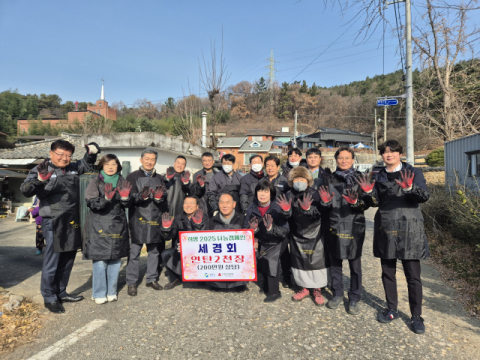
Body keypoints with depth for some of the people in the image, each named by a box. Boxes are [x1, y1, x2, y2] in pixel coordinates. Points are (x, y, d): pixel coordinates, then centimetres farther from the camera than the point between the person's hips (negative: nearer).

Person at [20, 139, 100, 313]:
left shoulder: (73, 168, 10)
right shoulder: (41, 170, -6)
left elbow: (87, 164, 29)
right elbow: (26, 190, -18)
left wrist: (92, 152, 8)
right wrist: (39, 179, -38)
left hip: (72, 222, 6)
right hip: (53, 222, -6)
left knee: (67, 260, 16)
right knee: (52, 261, 2)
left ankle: (61, 292, 32)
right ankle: (49, 297, 20)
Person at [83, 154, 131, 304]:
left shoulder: (122, 182, 9)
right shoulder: (95, 182, 0)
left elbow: (126, 205, 8)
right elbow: (92, 204, -9)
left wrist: (125, 197, -13)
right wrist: (106, 198, -26)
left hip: (118, 226, 3)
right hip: (99, 226, -3)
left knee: (115, 260, 7)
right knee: (100, 261, -4)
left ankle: (111, 291, 21)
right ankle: (99, 294, 12)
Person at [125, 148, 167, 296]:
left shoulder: (159, 178, 13)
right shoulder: (133, 177, 3)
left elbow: (164, 200, 6)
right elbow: (129, 197, -8)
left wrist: (159, 197, -15)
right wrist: (142, 196, -25)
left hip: (155, 219, 4)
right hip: (138, 218, -3)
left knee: (154, 250, 11)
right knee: (134, 252, -2)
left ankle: (152, 279, 24)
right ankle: (131, 282, 10)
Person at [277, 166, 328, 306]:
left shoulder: (314, 195, -10)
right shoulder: (289, 195, -1)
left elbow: (318, 214, -20)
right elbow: (288, 215, -4)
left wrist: (308, 208, -39)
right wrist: (285, 209, -26)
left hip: (313, 234, -3)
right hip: (296, 234, 3)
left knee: (316, 260, 2)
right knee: (298, 260, 11)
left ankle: (317, 289, 20)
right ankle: (304, 287, 29)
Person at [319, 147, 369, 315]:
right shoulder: (330, 178, 7)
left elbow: (366, 204, -4)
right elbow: (325, 204, 10)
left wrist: (356, 202, -24)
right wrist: (325, 201, -12)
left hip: (354, 226, -2)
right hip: (334, 225, 2)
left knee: (355, 263, 5)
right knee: (335, 261, 11)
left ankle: (354, 299, 20)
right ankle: (337, 295, 29)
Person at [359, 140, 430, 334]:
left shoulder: (413, 172, 0)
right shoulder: (378, 176, 10)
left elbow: (425, 196, -13)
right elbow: (376, 202, 7)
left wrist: (409, 188, -32)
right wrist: (369, 192, -13)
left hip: (409, 230, -3)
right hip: (385, 230, 4)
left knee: (413, 276, 2)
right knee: (387, 272, 13)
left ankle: (416, 316, 17)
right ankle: (392, 309, 29)